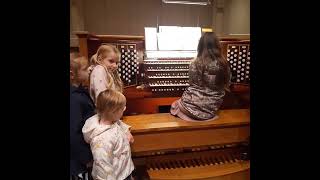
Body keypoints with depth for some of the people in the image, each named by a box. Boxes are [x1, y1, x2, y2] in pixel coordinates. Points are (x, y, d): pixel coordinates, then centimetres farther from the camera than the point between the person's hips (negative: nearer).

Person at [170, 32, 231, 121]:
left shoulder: (195, 63, -14)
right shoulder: (224, 64, -6)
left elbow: (192, 83, -2)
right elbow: (226, 85, 7)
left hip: (194, 106, -4)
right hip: (212, 108, 4)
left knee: (175, 105, 29)